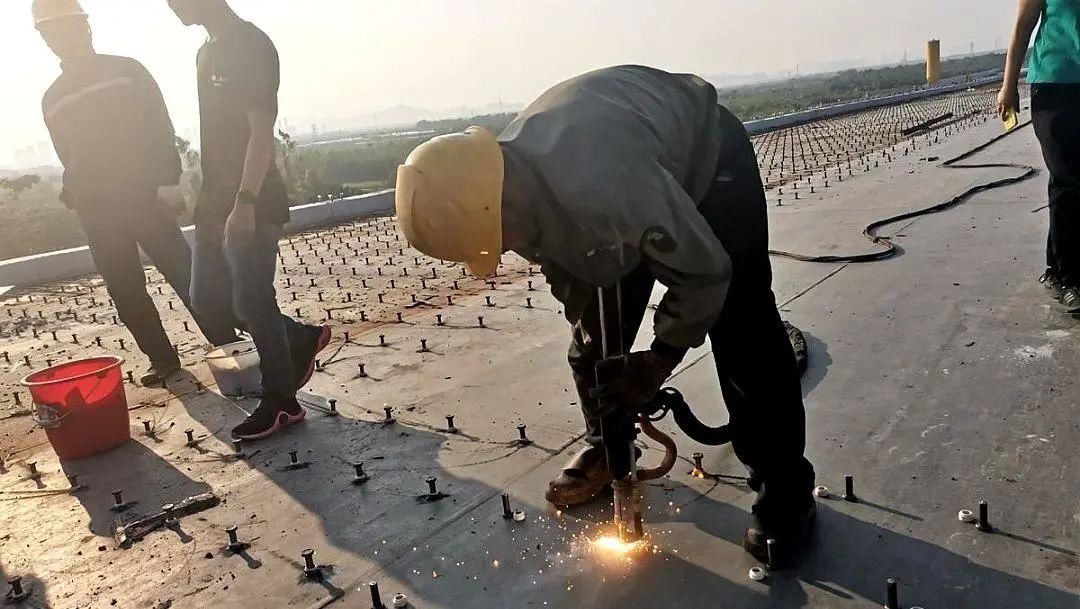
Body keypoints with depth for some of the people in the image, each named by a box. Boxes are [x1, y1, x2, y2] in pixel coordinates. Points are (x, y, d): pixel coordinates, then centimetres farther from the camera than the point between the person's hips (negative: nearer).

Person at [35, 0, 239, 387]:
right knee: (125, 291, 5)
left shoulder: (126, 71, 2)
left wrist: (168, 182, -14)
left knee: (184, 275, -8)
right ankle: (162, 359, 16)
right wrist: (71, 192, 2)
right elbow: (69, 158, 21)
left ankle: (229, 348, -4)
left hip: (144, 195, -4)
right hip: (96, 209, 5)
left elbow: (162, 128, -4)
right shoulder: (52, 101, 14)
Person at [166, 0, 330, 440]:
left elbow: (261, 131, -18)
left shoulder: (250, 45, -10)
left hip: (251, 206, -9)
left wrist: (244, 203, -24)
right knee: (207, 297, 11)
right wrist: (208, 201, 18)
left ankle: (281, 403, 10)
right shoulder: (208, 52, 17)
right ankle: (302, 338, 26)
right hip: (215, 204, 9)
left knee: (252, 303, -4)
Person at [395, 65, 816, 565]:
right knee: (596, 335, 4)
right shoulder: (498, 184, -20)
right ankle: (606, 447, 25)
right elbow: (569, 271, -2)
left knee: (741, 332, -14)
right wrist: (601, 349, -4)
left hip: (709, 156, -6)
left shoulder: (600, 185, -46)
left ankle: (785, 486, -1)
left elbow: (704, 270, -32)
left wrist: (659, 359, -19)